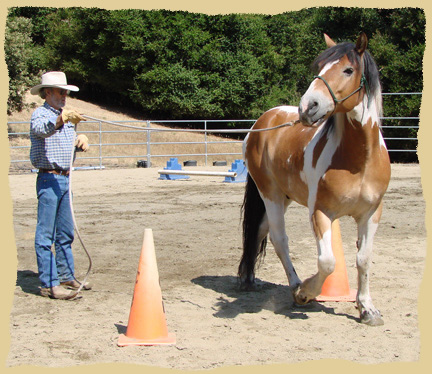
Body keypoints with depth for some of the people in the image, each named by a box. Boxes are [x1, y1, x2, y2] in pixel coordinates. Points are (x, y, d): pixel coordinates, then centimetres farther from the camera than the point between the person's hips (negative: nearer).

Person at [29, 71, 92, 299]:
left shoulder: (66, 117, 19)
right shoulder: (40, 114, -7)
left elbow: (72, 142, 27)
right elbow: (40, 129, -30)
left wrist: (81, 141, 3)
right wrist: (59, 121, -50)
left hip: (65, 178, 8)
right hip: (49, 179, -8)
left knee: (66, 233, 14)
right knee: (46, 234, -6)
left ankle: (66, 276, 23)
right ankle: (49, 284, -6)